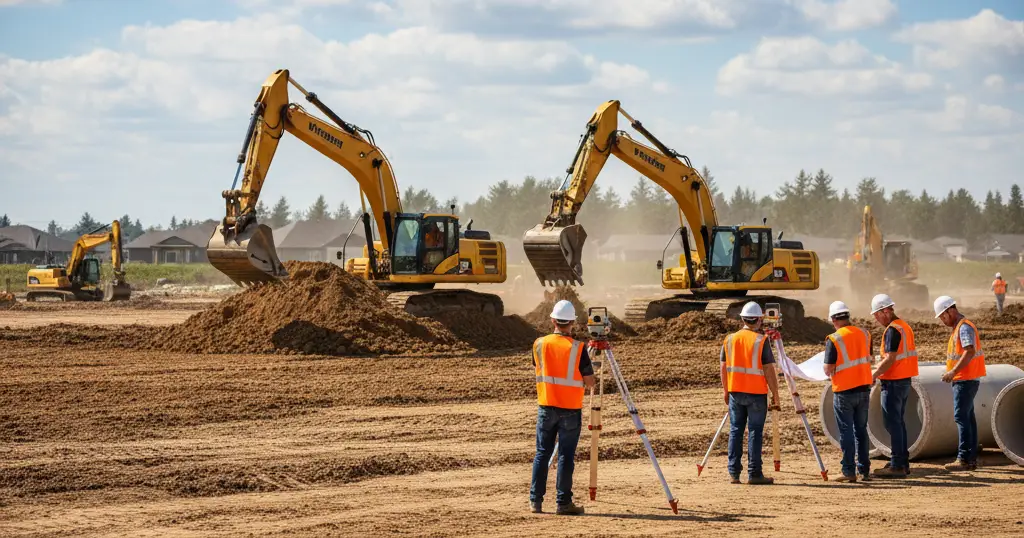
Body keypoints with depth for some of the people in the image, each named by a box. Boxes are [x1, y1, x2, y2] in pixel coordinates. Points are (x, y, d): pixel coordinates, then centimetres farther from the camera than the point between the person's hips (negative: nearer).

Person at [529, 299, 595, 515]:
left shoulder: (539, 344, -2)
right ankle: (563, 503, 2)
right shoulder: (577, 348, -12)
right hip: (570, 410, -3)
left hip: (546, 407, 3)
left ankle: (536, 500, 11)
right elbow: (589, 381, -8)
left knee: (542, 454, 10)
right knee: (566, 456, 1)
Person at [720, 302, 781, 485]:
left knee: (735, 431, 10)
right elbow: (769, 370, -12)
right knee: (754, 432, -1)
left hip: (735, 392, 4)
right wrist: (775, 394, -3)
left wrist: (726, 391, 19)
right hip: (756, 394, -4)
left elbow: (724, 368, 8)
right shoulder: (761, 341, -10)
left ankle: (734, 473, 9)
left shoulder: (729, 339, 4)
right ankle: (754, 473, -2)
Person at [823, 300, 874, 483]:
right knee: (861, 430, 13)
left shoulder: (834, 340, -15)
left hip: (844, 392, -5)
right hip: (863, 388, 5)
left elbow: (828, 370, -14)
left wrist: (828, 367, 7)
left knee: (846, 432, 1)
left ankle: (849, 471, 0)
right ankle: (864, 470, 14)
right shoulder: (864, 334, 3)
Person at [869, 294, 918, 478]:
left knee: (892, 423, -6)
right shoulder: (905, 327, 14)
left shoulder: (892, 330, -17)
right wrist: (877, 368, 16)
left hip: (893, 383, -10)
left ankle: (897, 465, -7)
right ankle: (903, 462, 21)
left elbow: (890, 359, -22)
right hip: (905, 380, 10)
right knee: (899, 423, 16)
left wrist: (874, 375, -13)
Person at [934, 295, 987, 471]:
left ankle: (964, 458, -15)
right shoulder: (958, 327, 17)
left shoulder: (964, 327, -14)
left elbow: (970, 352, -25)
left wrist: (953, 371, -28)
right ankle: (971, 458, 13)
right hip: (964, 379, 11)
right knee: (968, 418, 11)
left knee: (961, 417, -12)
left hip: (966, 380, -11)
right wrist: (952, 373, 14)